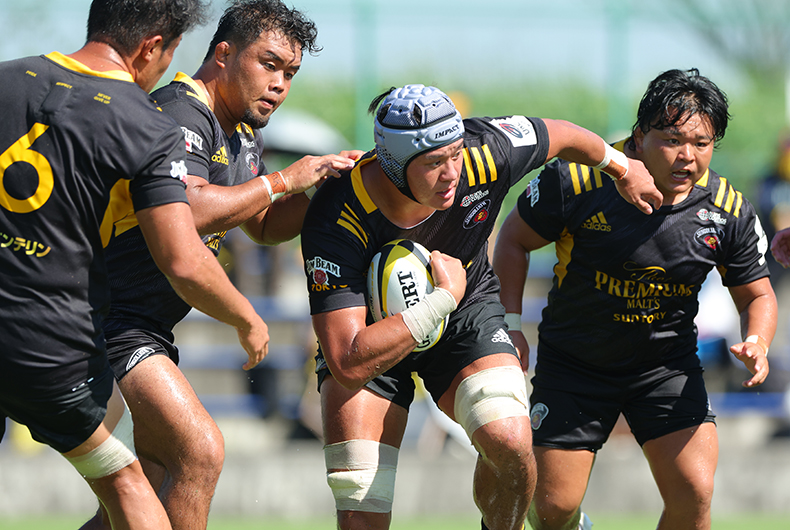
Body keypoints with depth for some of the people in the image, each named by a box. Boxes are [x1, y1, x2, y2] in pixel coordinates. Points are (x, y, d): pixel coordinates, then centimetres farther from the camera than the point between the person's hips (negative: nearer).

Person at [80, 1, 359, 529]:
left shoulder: (245, 135, 15)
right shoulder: (182, 113, -18)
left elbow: (265, 228, 27)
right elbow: (186, 211, -33)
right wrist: (282, 181, -21)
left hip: (150, 327, 11)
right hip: (112, 321, -11)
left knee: (159, 479, 15)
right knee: (200, 450, -20)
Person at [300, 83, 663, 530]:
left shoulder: (483, 155, -27)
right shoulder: (337, 221, -35)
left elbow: (560, 136, -2)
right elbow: (348, 366, -39)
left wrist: (621, 167, 17)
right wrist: (444, 298, -37)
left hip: (468, 312, 2)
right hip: (371, 332, -2)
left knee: (510, 443, -25)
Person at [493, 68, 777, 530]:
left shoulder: (729, 211, -12)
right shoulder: (577, 180, -20)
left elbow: (757, 296, 3)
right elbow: (514, 240, -3)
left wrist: (757, 344, -17)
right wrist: (511, 325, -8)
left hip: (667, 366, 1)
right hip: (573, 364, -1)